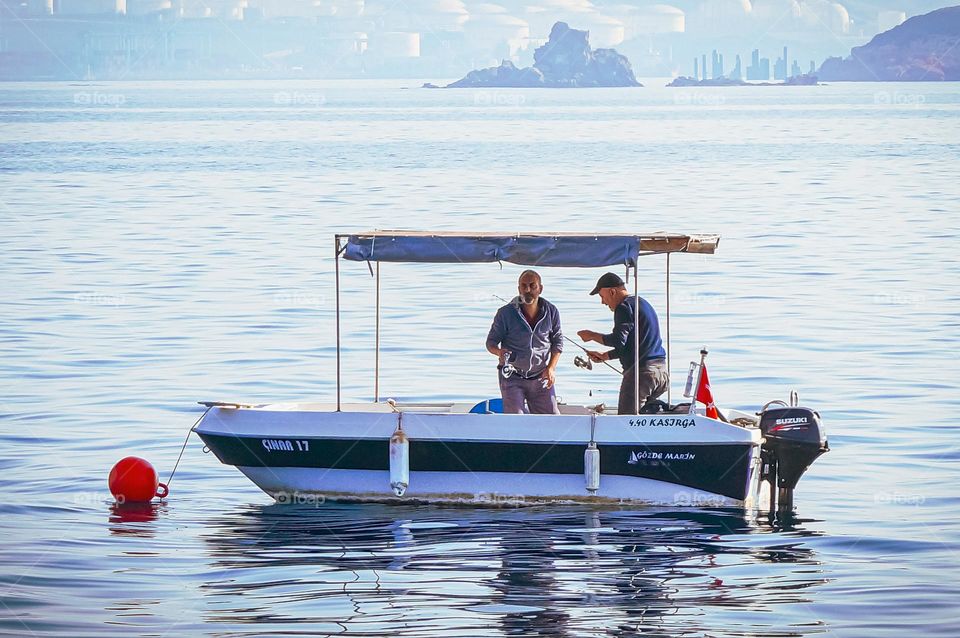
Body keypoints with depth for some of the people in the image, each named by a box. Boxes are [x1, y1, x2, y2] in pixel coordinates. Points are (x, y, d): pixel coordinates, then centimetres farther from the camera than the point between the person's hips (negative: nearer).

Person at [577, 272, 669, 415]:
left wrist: (592, 336, -5)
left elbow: (618, 341, -18)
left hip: (642, 371, -9)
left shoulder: (624, 308, -8)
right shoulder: (643, 303, 24)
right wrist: (604, 356, 27)